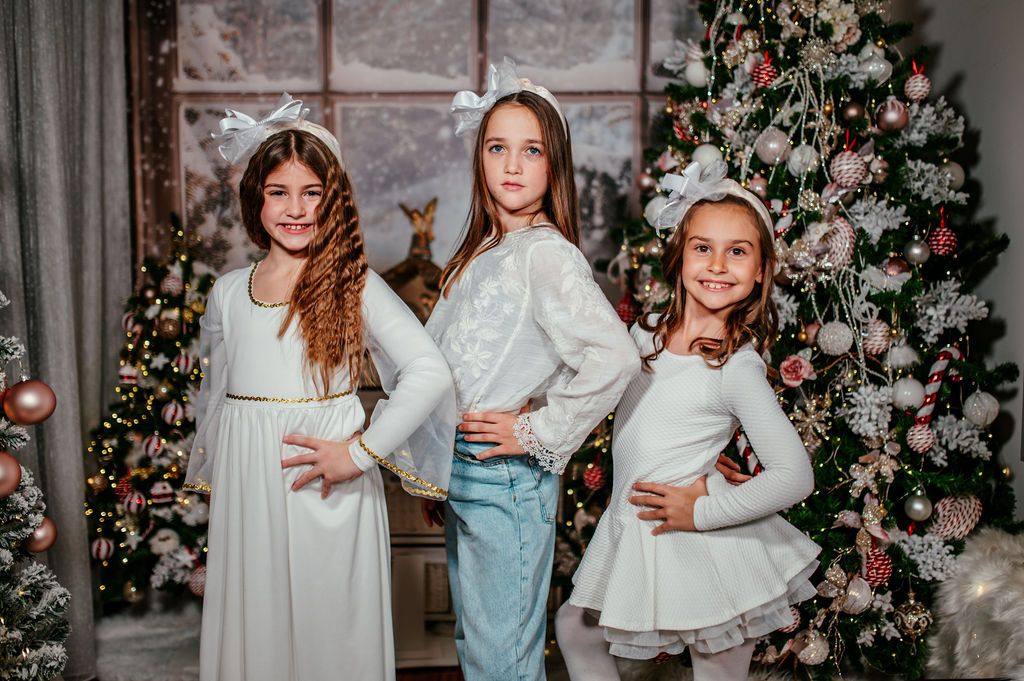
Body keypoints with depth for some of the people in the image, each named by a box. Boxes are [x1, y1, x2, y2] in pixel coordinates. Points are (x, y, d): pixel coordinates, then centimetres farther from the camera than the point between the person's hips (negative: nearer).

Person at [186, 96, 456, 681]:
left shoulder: (355, 284, -5)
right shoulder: (228, 293, 8)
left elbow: (430, 373, -15)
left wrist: (360, 453, -17)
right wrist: (216, 481, 19)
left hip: (329, 498, -3)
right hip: (247, 495, 4)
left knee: (329, 627, 5)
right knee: (254, 630, 11)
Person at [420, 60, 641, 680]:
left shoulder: (547, 253, -16)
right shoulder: (480, 252, 10)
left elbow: (615, 357, -30)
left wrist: (537, 433, -19)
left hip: (507, 478, -8)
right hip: (462, 474, 8)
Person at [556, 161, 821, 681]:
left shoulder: (738, 368, -18)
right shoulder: (646, 334, 1)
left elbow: (795, 476, -20)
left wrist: (702, 511, -18)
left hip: (701, 547, -7)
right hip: (631, 532, 7)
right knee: (574, 629, 20)